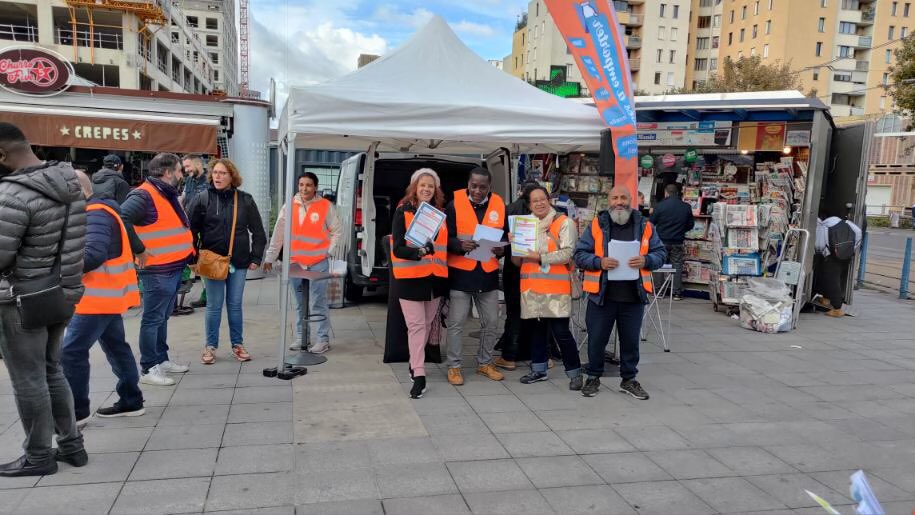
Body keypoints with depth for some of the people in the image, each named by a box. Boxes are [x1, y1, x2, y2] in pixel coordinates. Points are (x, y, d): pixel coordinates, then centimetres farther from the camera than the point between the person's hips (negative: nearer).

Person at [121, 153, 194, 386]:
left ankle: (161, 360, 30)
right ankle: (148, 369, 7)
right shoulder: (144, 196, -16)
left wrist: (190, 252, 14)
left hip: (174, 268, 9)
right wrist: (138, 249, -20)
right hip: (157, 271, -9)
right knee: (153, 319, -1)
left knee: (163, 317, 18)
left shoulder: (168, 195, 15)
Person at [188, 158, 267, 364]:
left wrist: (256, 257, 1)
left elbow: (258, 231, 6)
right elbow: (190, 229, -1)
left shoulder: (245, 200, 2)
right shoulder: (202, 199, -2)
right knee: (214, 306, 4)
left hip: (239, 262, 1)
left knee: (235, 305, 10)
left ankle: (237, 344, 22)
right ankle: (210, 346, 17)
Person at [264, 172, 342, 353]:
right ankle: (301, 337, 23)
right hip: (295, 262, 3)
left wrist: (329, 251, -3)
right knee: (300, 304, 13)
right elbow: (278, 233, 7)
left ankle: (323, 339, 4)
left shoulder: (325, 206, -3)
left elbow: (337, 231, 5)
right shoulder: (290, 206, 4)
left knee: (318, 304, -5)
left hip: (318, 263, -3)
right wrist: (270, 257, 9)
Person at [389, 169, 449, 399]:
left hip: (435, 277, 5)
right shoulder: (402, 212, -4)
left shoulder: (440, 213, 10)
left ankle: (415, 363, 32)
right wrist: (418, 251, -29)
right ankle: (419, 375, -3)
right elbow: (398, 248, -12)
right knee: (416, 325, -6)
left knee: (428, 323, 13)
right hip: (410, 277, -5)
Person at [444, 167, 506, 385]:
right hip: (460, 272, -3)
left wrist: (501, 249, -8)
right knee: (456, 323, 2)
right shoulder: (455, 204, -5)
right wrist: (460, 245, -26)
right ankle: (454, 366, 16)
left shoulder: (499, 205, 4)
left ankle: (485, 363, 29)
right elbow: (445, 237, -6)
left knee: (491, 322, 12)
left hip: (488, 273, 4)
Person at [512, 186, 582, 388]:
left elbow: (567, 254, -12)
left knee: (561, 332, -7)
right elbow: (518, 261, 16)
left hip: (555, 287, -5)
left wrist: (540, 257, -17)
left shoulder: (564, 223, -1)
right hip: (531, 287, 5)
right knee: (537, 329, 12)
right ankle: (539, 369, 25)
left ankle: (575, 373, 5)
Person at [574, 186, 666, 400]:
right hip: (602, 295, -1)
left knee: (631, 340, 12)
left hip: (633, 296, 2)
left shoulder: (645, 226, 5)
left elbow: (660, 253, 9)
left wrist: (646, 260, -12)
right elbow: (579, 254, -2)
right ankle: (593, 378, 26)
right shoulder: (597, 224, -1)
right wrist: (599, 262, -19)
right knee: (596, 339, 7)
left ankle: (629, 379, 30)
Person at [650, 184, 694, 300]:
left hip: (662, 240, -2)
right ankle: (677, 293, 8)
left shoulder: (660, 205, -9)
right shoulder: (686, 207, 0)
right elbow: (690, 225, 7)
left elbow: (651, 223, -5)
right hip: (678, 242, 2)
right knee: (677, 265, 7)